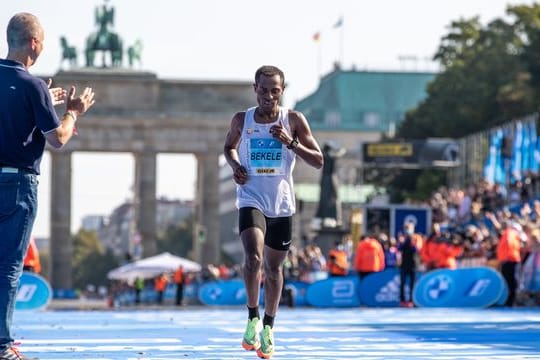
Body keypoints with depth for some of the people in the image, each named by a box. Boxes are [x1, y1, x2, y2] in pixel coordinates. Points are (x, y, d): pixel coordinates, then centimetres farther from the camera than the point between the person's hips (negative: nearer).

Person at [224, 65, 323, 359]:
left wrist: (291, 142, -21)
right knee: (253, 258, -25)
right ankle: (252, 317, -5)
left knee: (273, 268, 13)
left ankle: (268, 328, 31)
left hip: (282, 204, 1)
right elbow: (229, 147, 18)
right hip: (251, 200, -1)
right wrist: (235, 166, -3)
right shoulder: (241, 120, -2)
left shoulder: (294, 120, -5)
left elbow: (318, 161, -6)